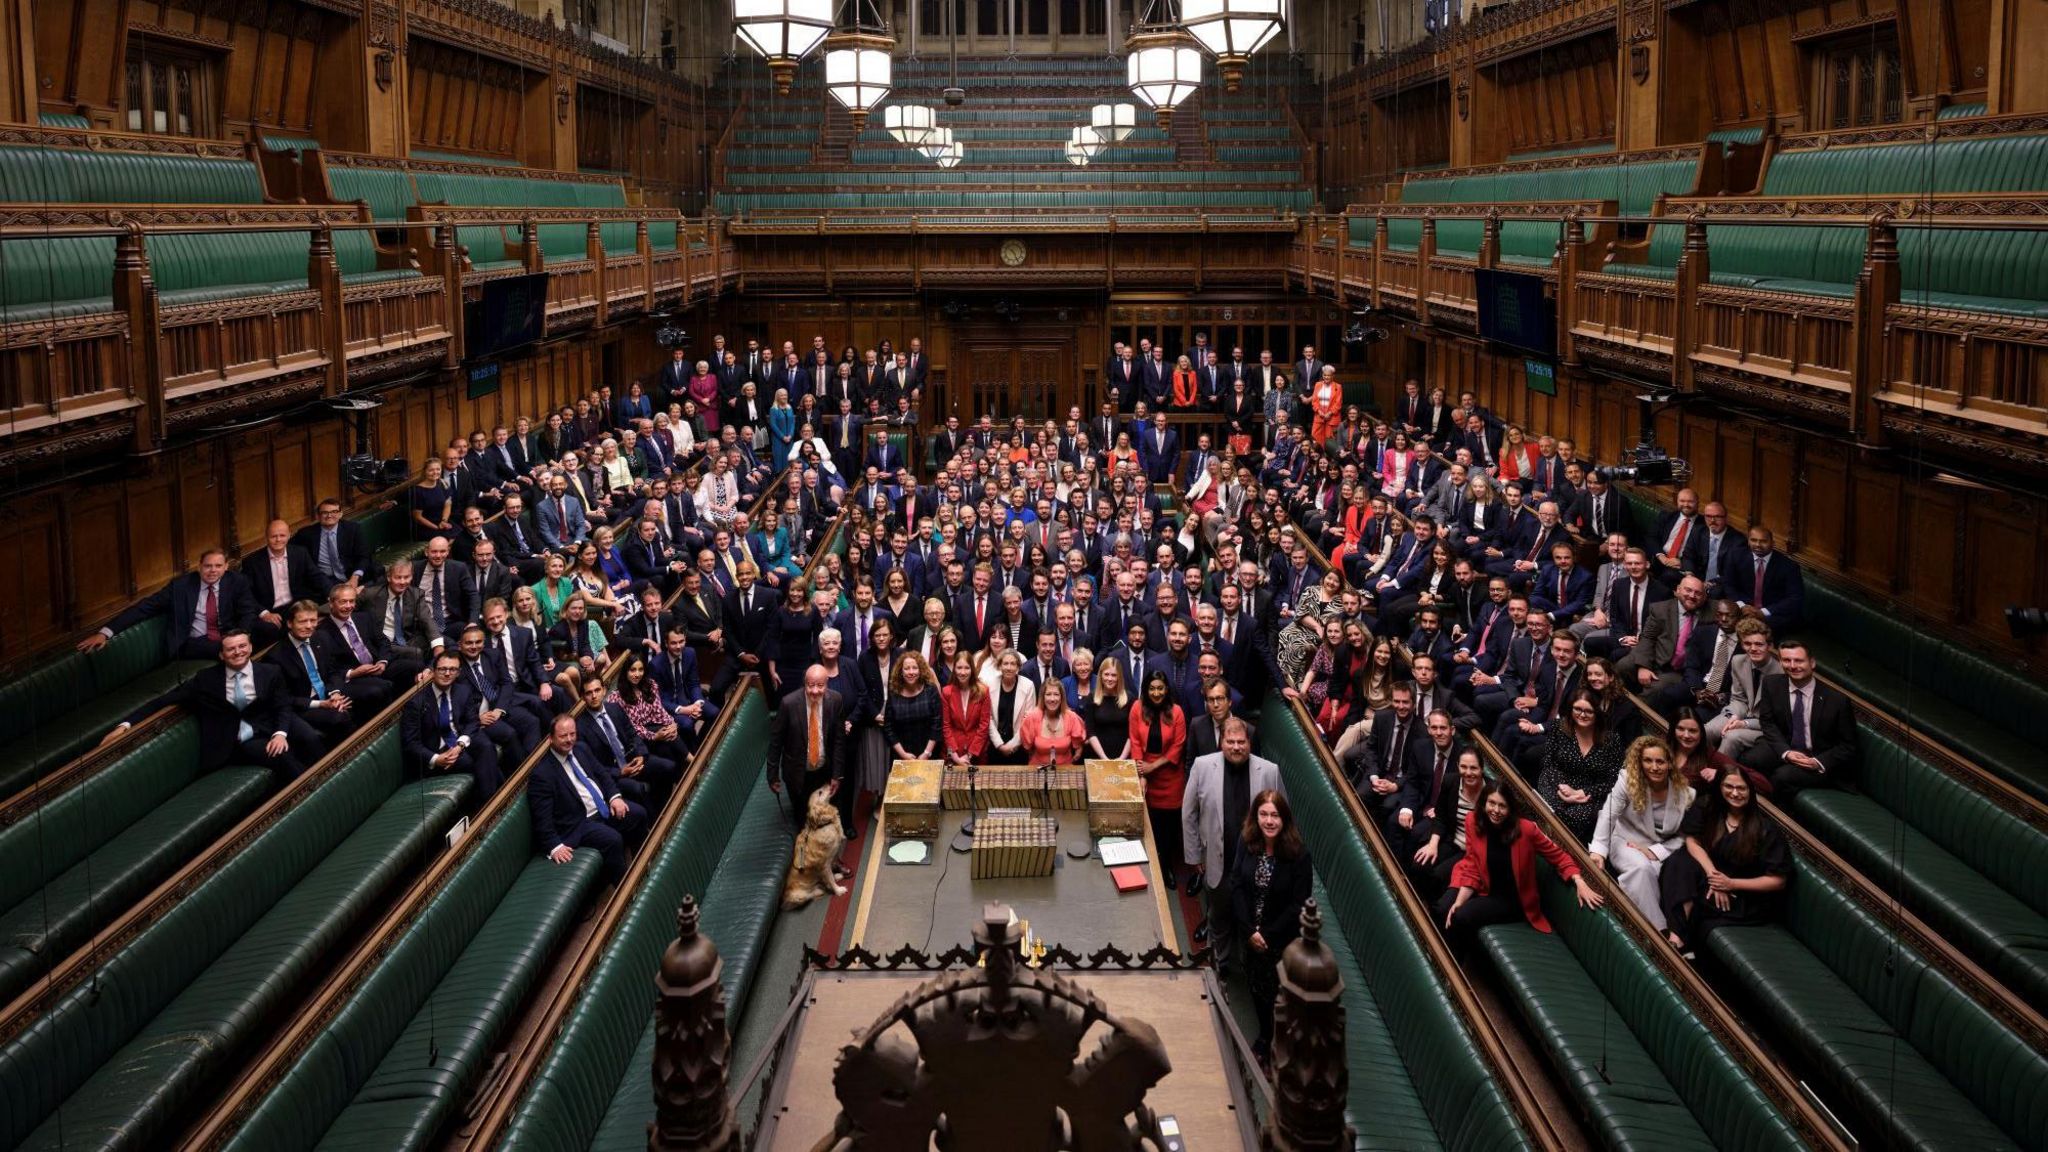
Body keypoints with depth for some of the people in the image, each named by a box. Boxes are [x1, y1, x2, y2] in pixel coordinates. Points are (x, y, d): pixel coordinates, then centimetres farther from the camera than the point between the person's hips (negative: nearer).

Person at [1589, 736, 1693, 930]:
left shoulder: (1685, 793, -7)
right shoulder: (1629, 780, -11)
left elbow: (1684, 837, -2)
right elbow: (1608, 815, -15)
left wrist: (1655, 851, -15)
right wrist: (1598, 851, -28)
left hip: (1662, 849, 1)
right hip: (1627, 842, -1)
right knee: (1642, 868, -33)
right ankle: (1656, 930, -30)